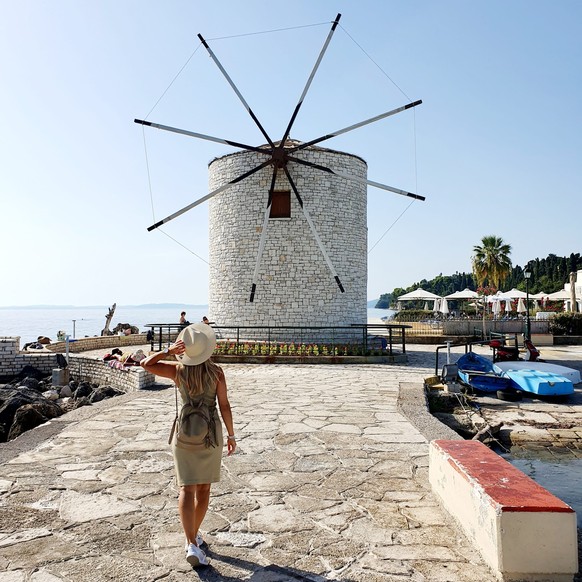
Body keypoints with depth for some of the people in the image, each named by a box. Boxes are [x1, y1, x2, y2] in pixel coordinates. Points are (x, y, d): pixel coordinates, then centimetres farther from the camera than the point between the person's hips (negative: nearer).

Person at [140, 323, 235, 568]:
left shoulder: (178, 371, -10)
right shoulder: (216, 372, -13)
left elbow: (146, 364, 1)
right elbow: (224, 406, -9)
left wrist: (168, 351, -10)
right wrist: (231, 435, 2)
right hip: (210, 432, 0)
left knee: (187, 489, 2)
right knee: (204, 486, 16)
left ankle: (192, 544, -9)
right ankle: (194, 535, 28)